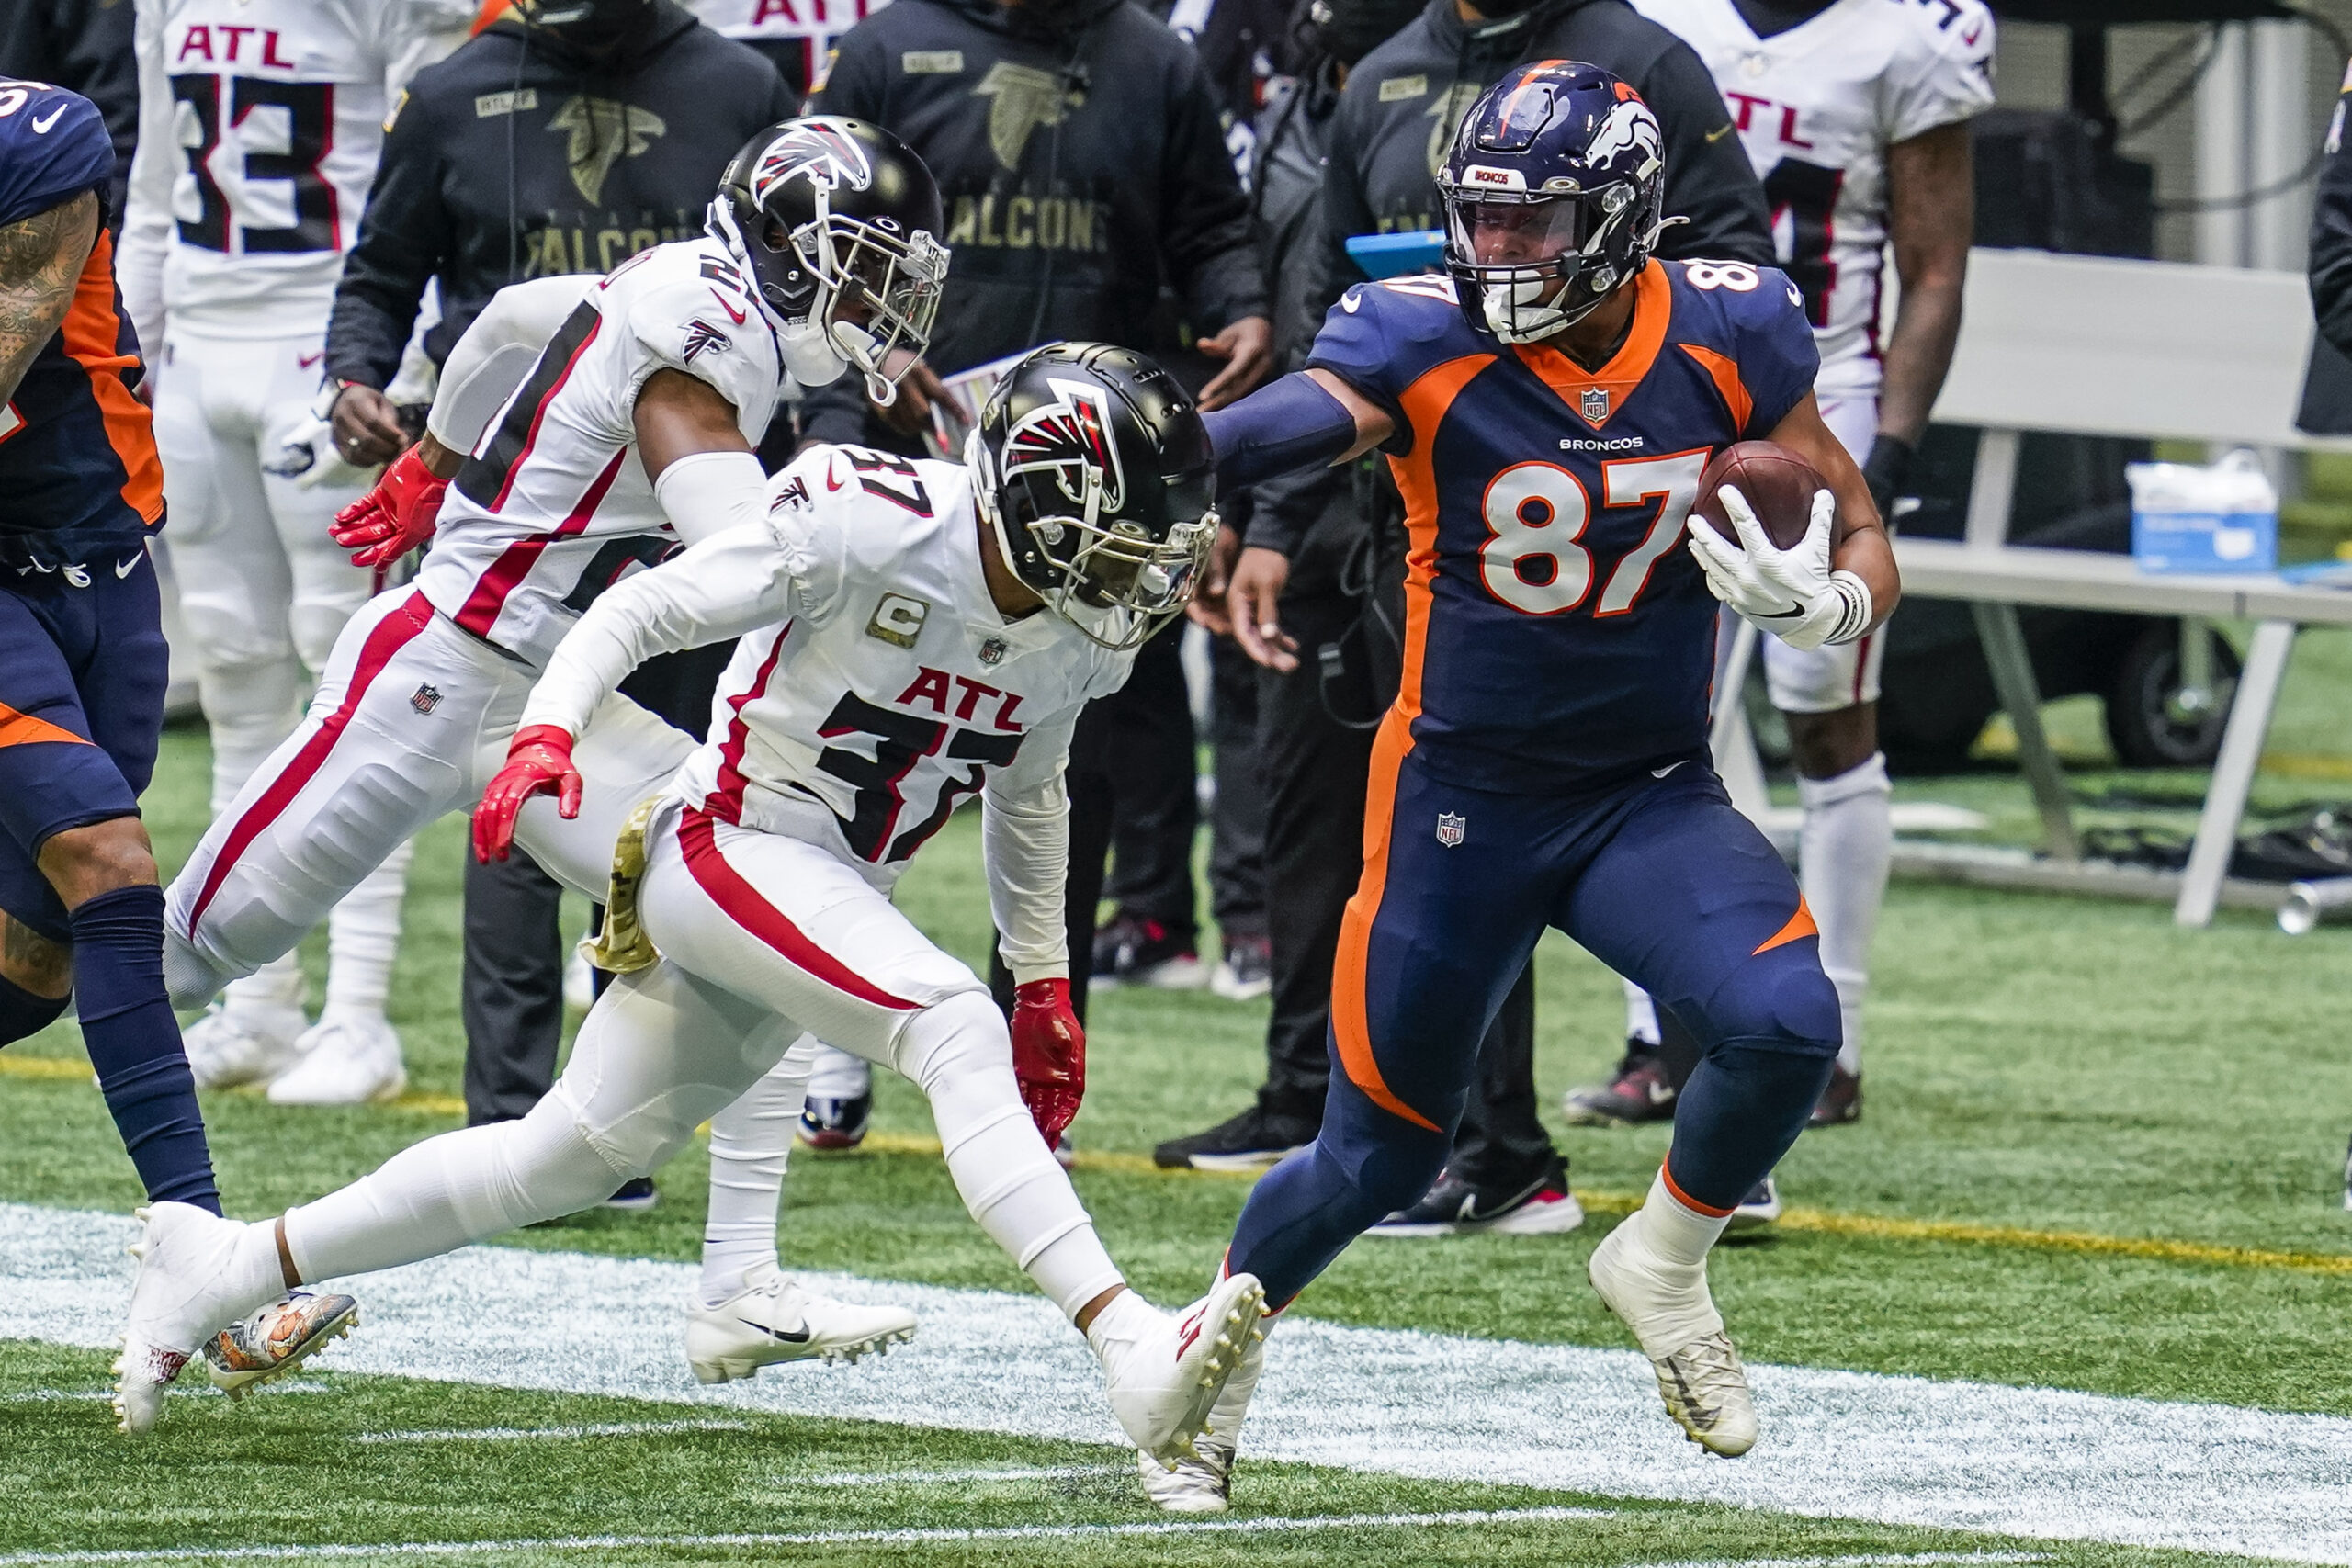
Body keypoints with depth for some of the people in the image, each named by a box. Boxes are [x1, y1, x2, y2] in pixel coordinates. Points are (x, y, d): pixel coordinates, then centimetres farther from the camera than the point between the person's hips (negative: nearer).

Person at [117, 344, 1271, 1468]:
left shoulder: (1084, 633, 0)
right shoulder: (869, 526, -21)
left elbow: (1028, 799, 20)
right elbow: (645, 610, -13)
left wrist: (1045, 982, 23)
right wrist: (547, 733, -27)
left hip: (832, 908, 8)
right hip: (727, 848, -8)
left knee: (564, 1160, 13)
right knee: (958, 1036, -29)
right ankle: (1131, 1351, -39)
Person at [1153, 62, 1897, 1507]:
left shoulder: (1726, 341, -9)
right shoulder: (1430, 347, -16)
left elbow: (1862, 540, 0)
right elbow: (1285, 425, -33)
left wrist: (1817, 600, -23)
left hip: (1652, 793, 2)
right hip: (1463, 800, -1)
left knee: (1787, 1024, -24)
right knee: (1380, 1156, 8)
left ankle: (1663, 1266, 4)